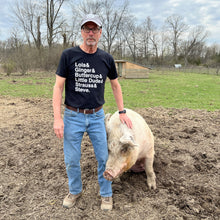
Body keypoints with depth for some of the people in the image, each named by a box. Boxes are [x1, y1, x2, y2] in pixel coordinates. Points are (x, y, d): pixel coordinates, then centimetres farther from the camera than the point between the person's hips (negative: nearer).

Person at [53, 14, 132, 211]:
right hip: (73, 116, -1)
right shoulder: (69, 55, -7)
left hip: (97, 116, 2)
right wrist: (57, 118, -13)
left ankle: (106, 194, 30)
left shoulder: (106, 59, 2)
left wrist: (122, 112, 10)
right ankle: (75, 191, 36)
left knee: (103, 158, 8)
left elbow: (115, 85, 13)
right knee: (71, 160, 10)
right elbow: (58, 87, -6)